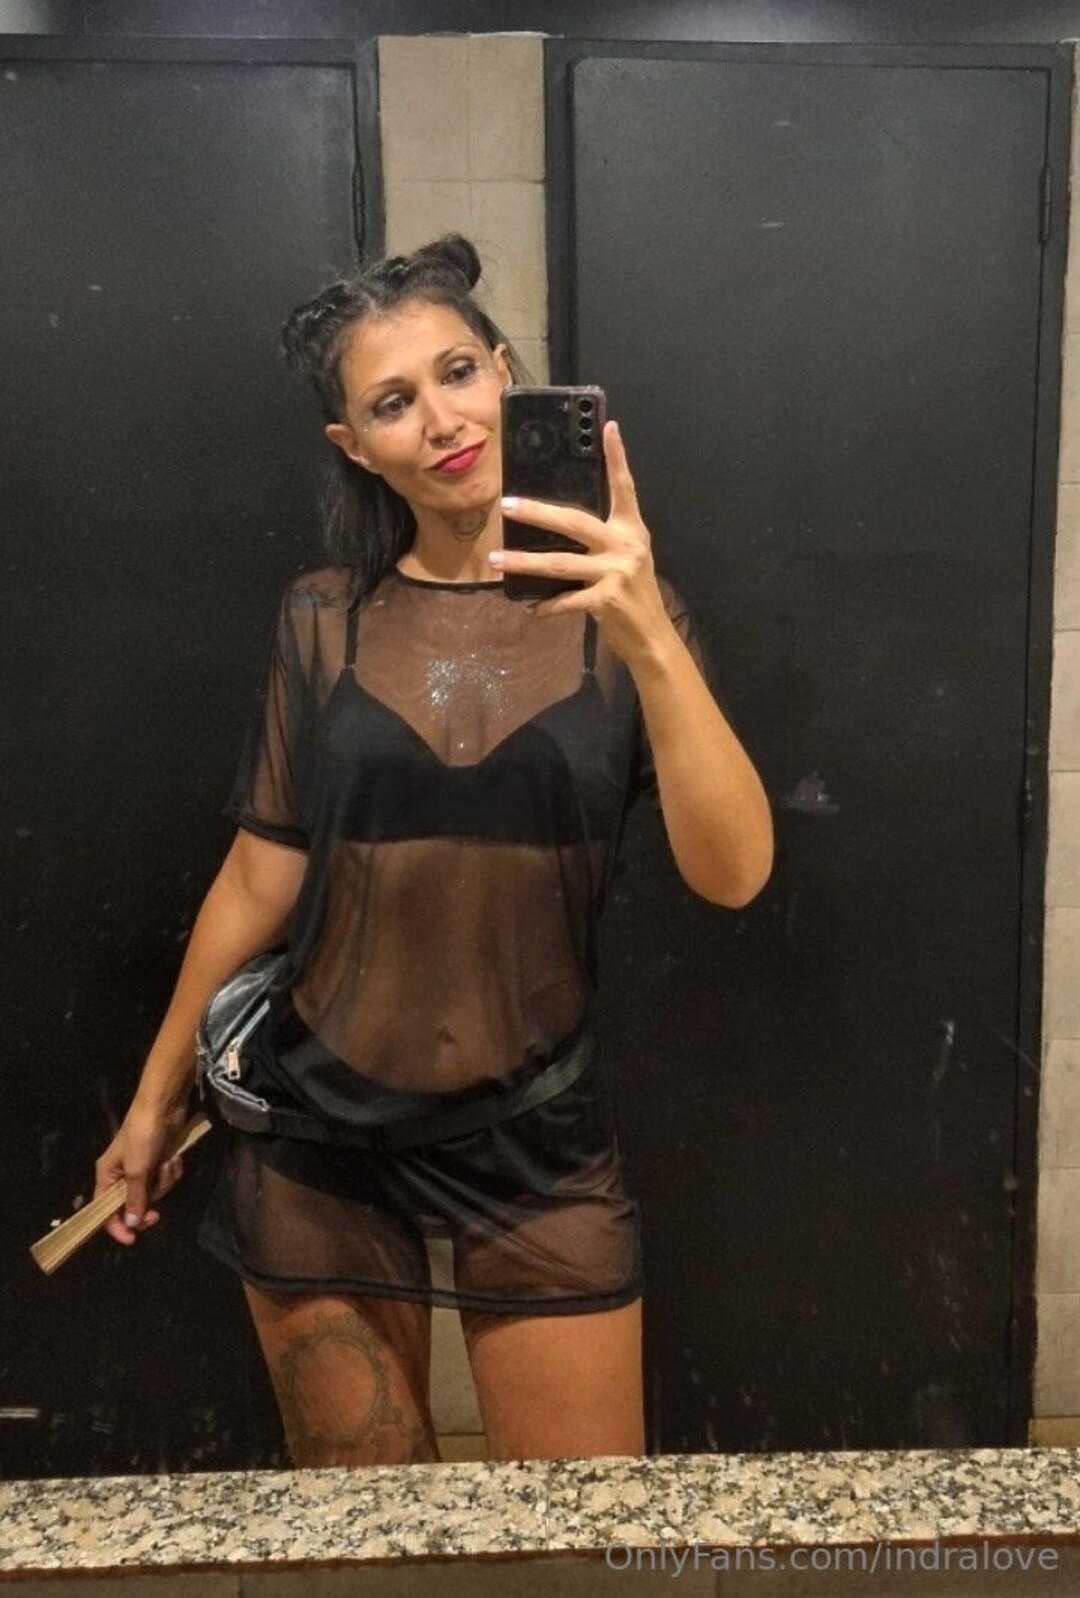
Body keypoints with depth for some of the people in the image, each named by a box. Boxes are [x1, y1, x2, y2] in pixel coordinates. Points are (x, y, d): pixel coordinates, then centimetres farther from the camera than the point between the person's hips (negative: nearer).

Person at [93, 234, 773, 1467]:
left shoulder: (615, 604, -6)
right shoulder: (323, 620, -2)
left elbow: (733, 872, -17)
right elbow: (259, 878, 3)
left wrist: (651, 639, -31)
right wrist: (157, 1094, 10)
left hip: (538, 1135, -1)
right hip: (317, 1133, 2)